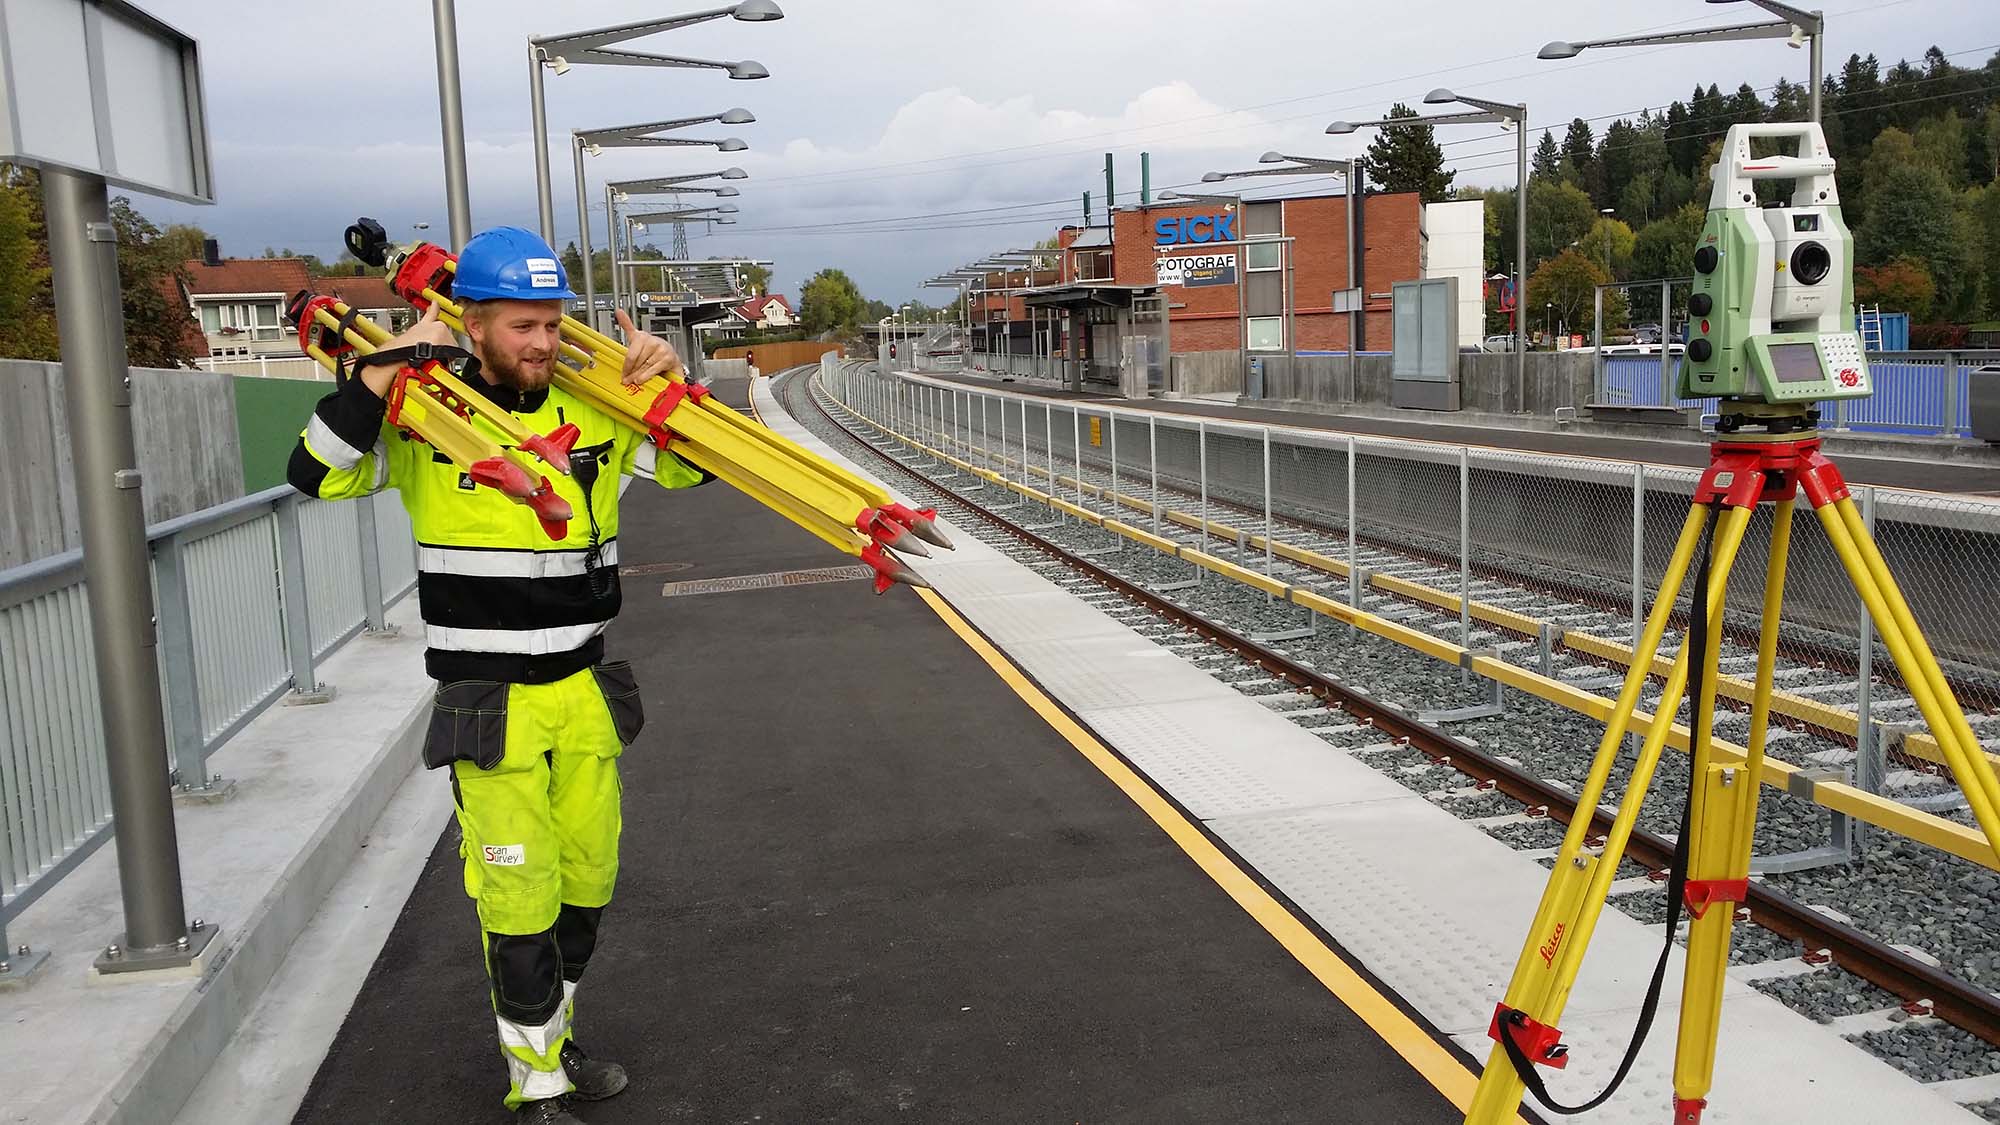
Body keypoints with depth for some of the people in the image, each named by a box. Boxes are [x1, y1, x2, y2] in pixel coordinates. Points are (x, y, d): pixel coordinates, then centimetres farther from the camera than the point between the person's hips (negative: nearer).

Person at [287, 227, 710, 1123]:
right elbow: (316, 475, -14)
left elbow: (695, 463, 11)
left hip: (585, 694, 5)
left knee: (586, 883, 17)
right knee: (519, 901, 1)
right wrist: (386, 369, -21)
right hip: (489, 707, -4)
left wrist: (672, 382, -7)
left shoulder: (595, 412, 2)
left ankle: (549, 1041, 39)